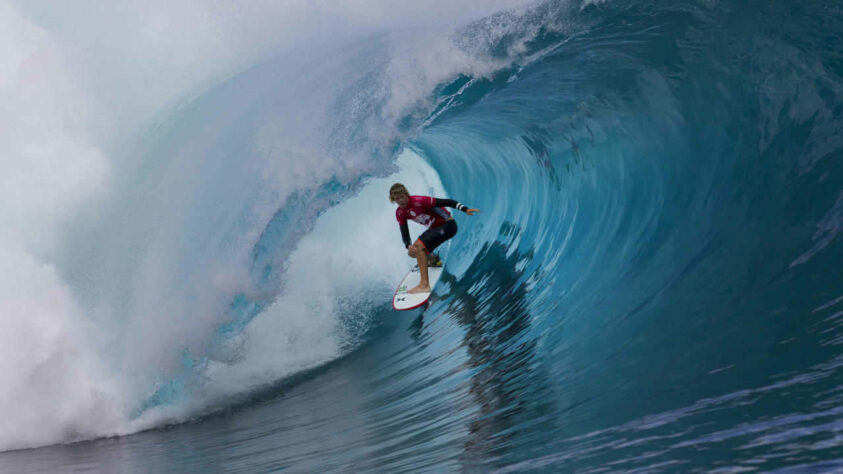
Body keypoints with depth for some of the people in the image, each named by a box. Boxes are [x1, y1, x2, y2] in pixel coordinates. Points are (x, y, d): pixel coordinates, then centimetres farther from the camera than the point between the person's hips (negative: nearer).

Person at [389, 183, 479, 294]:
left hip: (447, 225, -8)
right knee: (412, 252, 8)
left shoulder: (419, 201, -26)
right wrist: (408, 246, -26)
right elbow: (405, 235, -3)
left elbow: (445, 202, -26)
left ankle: (424, 284, -29)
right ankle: (435, 260, 40)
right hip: (434, 228, 8)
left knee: (419, 246, -26)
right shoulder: (400, 213, -4)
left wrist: (465, 209, -36)